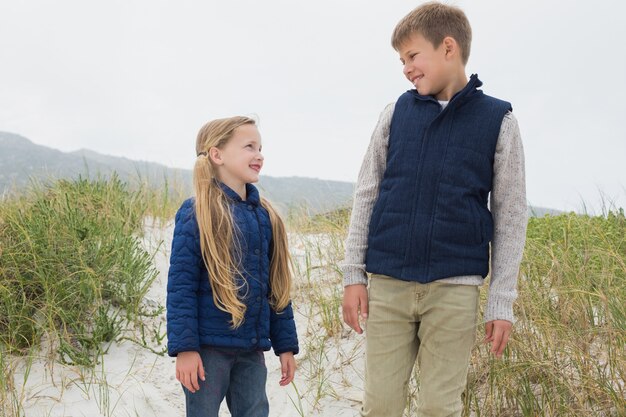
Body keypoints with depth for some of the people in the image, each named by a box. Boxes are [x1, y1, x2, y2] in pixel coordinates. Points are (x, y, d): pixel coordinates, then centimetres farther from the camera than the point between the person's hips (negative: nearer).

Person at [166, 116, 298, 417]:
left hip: (252, 349, 6)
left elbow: (276, 285, 12)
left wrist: (285, 345, 12)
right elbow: (180, 286, -12)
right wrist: (184, 347, -16)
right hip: (208, 347, -6)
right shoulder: (196, 213, -10)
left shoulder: (265, 216, 9)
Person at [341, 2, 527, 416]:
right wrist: (353, 274, 4)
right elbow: (367, 195, 9)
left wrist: (502, 303, -2)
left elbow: (510, 216, 1)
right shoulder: (396, 112, 6)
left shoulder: (498, 120, 1)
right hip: (388, 284, 2)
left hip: (455, 288, -2)